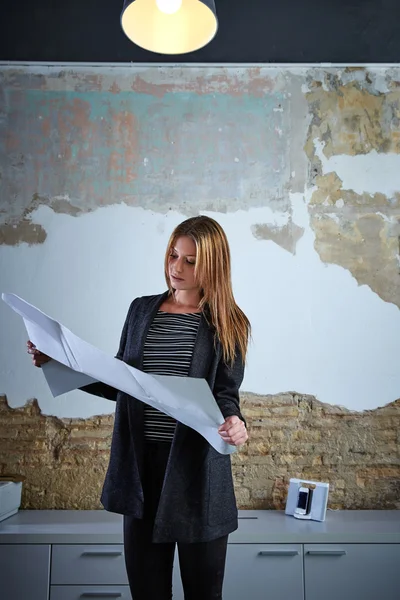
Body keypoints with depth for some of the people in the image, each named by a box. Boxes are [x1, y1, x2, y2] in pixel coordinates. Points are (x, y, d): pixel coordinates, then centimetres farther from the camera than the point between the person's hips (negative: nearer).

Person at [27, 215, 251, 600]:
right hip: (141, 462, 3)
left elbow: (225, 393, -6)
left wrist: (233, 421, -28)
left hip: (198, 465, -2)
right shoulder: (141, 310, 9)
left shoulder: (229, 324, -1)